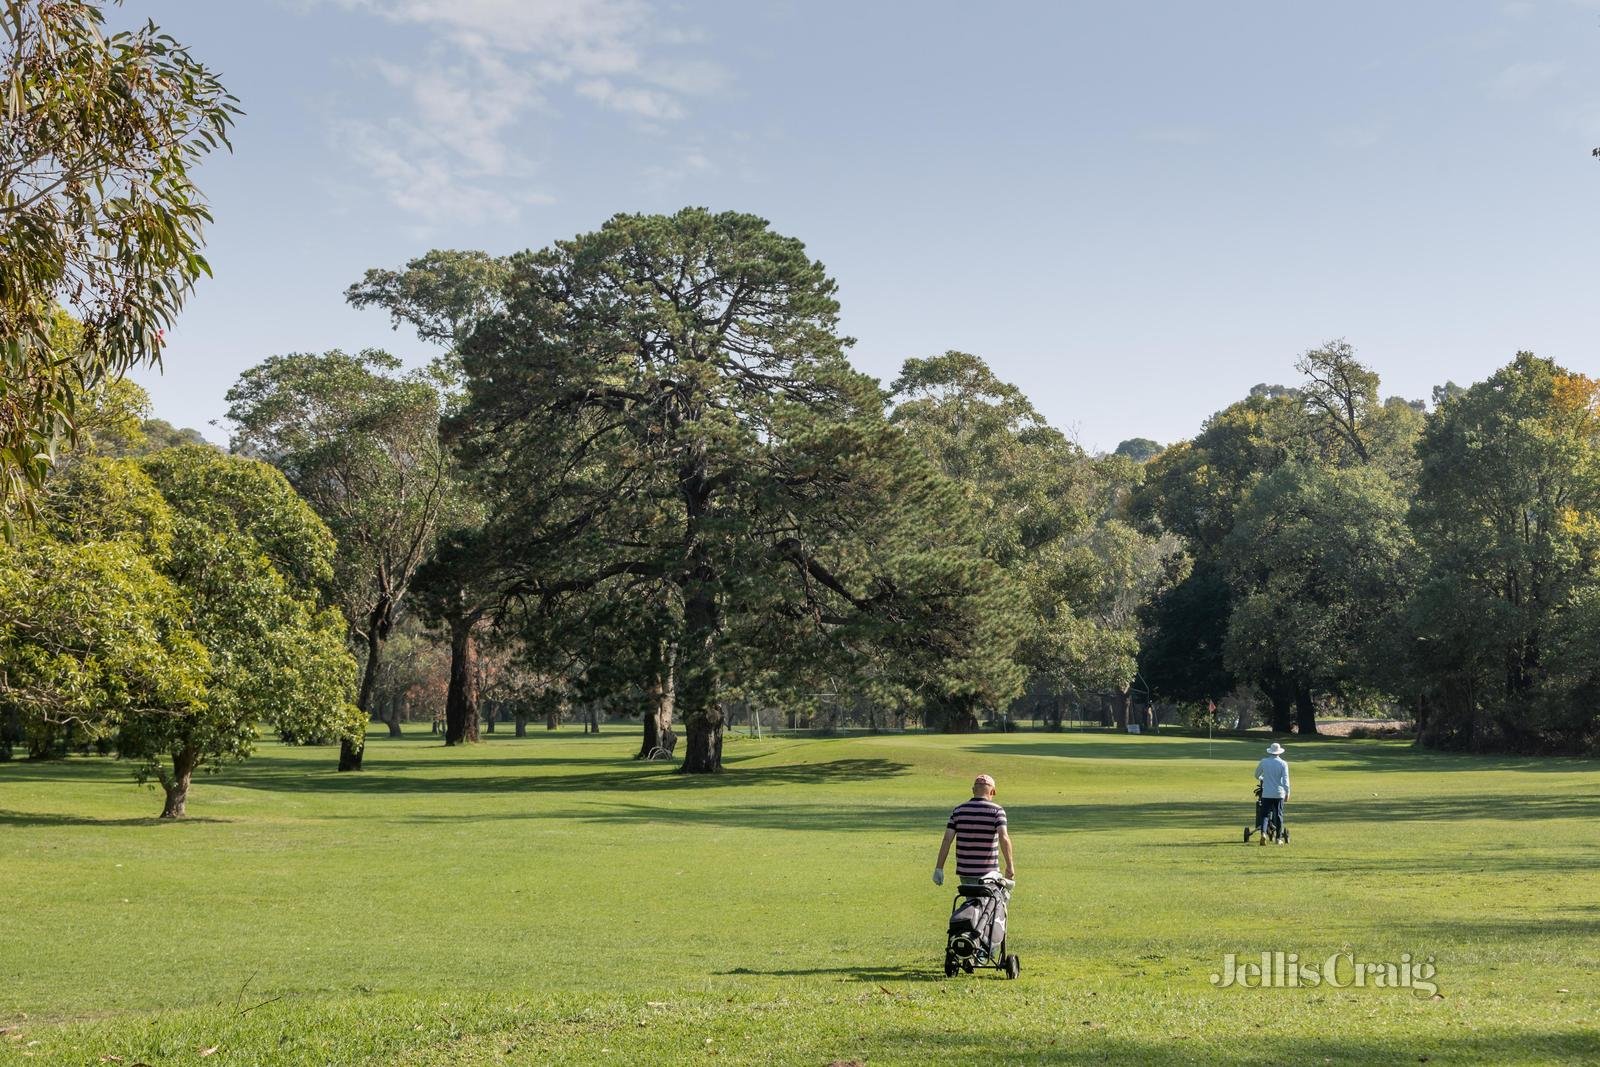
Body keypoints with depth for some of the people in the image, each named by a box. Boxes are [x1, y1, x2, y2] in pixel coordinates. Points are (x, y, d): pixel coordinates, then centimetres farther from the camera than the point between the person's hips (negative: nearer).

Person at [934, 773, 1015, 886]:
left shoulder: (958, 810, 4)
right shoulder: (996, 810, -5)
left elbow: (947, 839, -2)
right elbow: (1004, 838, -18)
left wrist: (939, 868, 0)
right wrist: (1010, 865, -11)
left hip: (964, 872, 3)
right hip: (988, 872, -3)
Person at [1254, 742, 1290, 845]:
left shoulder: (1263, 762, 0)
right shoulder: (1283, 764, -2)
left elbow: (1257, 775, 13)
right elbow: (1285, 780, -7)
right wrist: (1287, 793, 1)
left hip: (1266, 793, 0)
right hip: (1279, 794, 0)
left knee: (1265, 814, 0)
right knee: (1278, 815, 9)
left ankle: (1263, 833, -23)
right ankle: (1279, 838, 13)